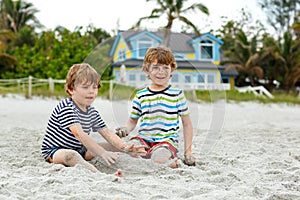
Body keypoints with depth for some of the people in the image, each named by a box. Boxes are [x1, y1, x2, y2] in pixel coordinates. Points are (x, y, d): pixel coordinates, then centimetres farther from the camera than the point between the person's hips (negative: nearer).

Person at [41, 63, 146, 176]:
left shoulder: (92, 112, 4)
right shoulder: (66, 108, -23)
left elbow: (107, 133, 1)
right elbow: (79, 135, -36)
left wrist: (125, 148, -15)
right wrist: (102, 153, -45)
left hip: (78, 150, 10)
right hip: (54, 151, -10)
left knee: (115, 145, 10)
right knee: (70, 155, -44)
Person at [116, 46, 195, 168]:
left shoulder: (177, 94, 4)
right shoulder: (140, 96, 9)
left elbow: (187, 124, 10)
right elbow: (133, 120, 19)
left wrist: (188, 151, 5)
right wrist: (126, 129, -6)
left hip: (167, 140, -3)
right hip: (144, 139, 3)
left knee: (158, 157, -34)